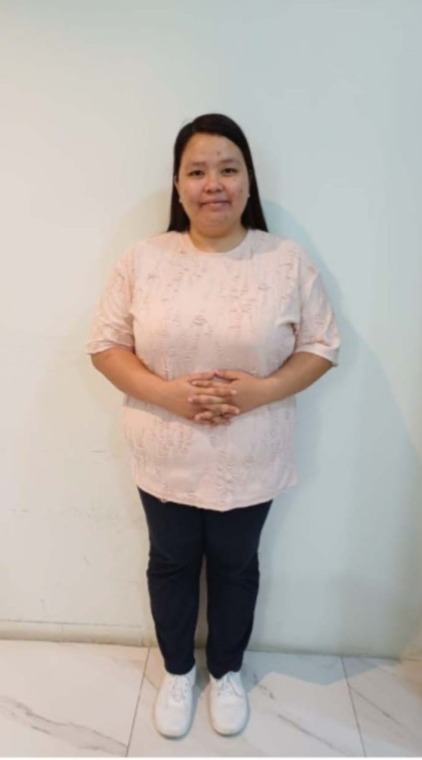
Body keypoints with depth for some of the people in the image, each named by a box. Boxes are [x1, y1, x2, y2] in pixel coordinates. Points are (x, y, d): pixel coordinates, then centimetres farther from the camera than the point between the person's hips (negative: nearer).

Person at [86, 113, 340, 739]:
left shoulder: (288, 261, -7)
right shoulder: (143, 259, -6)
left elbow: (322, 346, -3)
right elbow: (104, 344, -4)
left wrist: (263, 390, -20)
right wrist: (165, 392, -20)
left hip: (250, 462, 0)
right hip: (164, 460, 1)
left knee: (235, 566, 21)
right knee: (171, 564, 21)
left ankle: (227, 671, 50)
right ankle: (177, 670, 50)